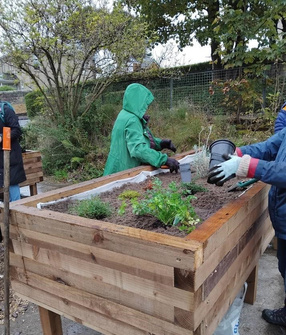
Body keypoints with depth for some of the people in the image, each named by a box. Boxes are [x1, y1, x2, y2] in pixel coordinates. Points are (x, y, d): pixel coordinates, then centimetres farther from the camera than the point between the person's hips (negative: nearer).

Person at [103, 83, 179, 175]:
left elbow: (139, 139, 16)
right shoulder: (131, 121, -22)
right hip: (125, 171, -10)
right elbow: (138, 148, -33)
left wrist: (160, 143, 2)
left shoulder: (125, 115, 8)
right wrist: (165, 160, -36)